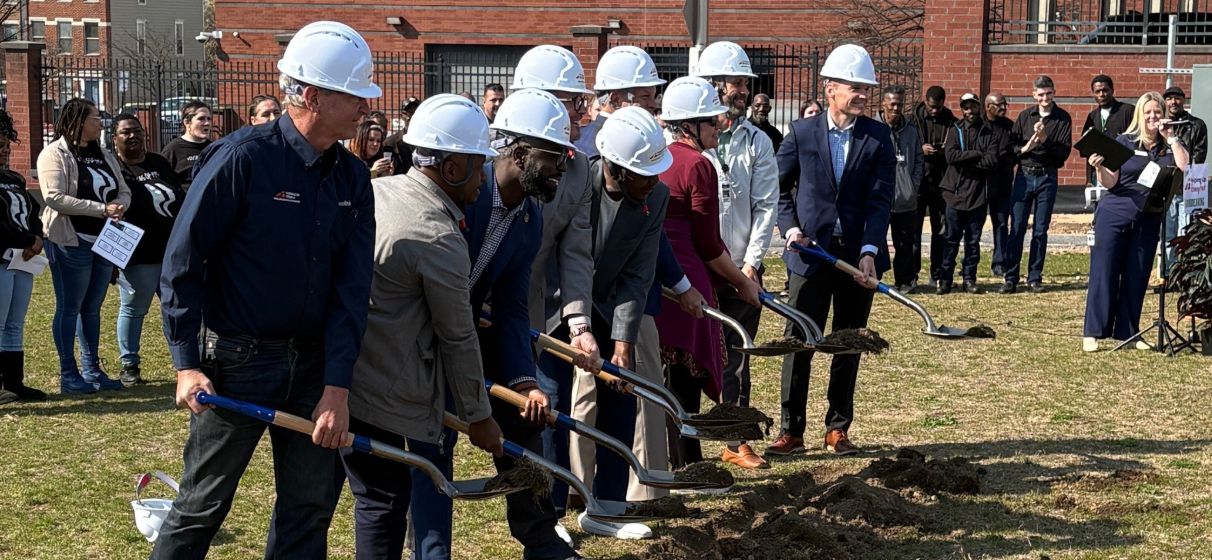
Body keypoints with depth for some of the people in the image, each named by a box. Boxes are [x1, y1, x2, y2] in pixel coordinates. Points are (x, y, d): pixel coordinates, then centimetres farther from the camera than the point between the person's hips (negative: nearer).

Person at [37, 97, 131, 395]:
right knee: (69, 309, 0)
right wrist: (102, 209, -22)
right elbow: (55, 197, -20)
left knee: (92, 309, 13)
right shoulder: (55, 154, -9)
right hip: (71, 243, -7)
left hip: (105, 242, 7)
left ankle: (92, 371, 20)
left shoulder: (104, 156, 14)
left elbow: (124, 191, 14)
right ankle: (68, 375, 6)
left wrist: (119, 206, -12)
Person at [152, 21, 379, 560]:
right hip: (238, 360, -5)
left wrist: (337, 386, -8)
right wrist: (186, 365, -13)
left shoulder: (353, 177, 2)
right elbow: (182, 262, -11)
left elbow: (352, 286, 0)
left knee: (310, 507, 9)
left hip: (312, 365, 5)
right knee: (202, 506, 5)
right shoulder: (243, 158, -15)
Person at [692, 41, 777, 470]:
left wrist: (752, 261, -6)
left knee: (737, 356, 7)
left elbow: (766, 205, 3)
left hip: (741, 268, 2)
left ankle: (736, 442, 15)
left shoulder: (757, 141, 6)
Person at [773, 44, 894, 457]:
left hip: (858, 255, 1)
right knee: (799, 342, 0)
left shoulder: (878, 137, 1)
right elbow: (778, 186, 9)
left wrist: (870, 252, -17)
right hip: (810, 252, -1)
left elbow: (881, 199, -6)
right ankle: (791, 430, 7)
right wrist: (791, 227, -6)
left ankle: (838, 429, 19)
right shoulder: (802, 133, 2)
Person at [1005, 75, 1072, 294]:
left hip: (1047, 178, -1)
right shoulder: (1025, 116, 6)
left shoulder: (1063, 118, 1)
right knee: (1017, 229, -2)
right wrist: (1024, 149, -15)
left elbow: (1064, 152, -6)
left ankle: (1035, 278, 11)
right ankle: (1011, 279, 0)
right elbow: (1011, 145, 4)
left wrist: (1045, 139, -19)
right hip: (1024, 176, 1)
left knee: (1040, 231, 4)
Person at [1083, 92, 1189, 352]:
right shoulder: (1124, 142, 0)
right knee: (1104, 272, -3)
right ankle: (1093, 332, 0)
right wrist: (1099, 168, -23)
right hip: (1114, 214, -3)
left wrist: (1171, 138, -8)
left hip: (1148, 221, 3)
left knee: (1137, 277, 6)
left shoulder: (1169, 145, 8)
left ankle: (1127, 331, 15)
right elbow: (1109, 182, -2)